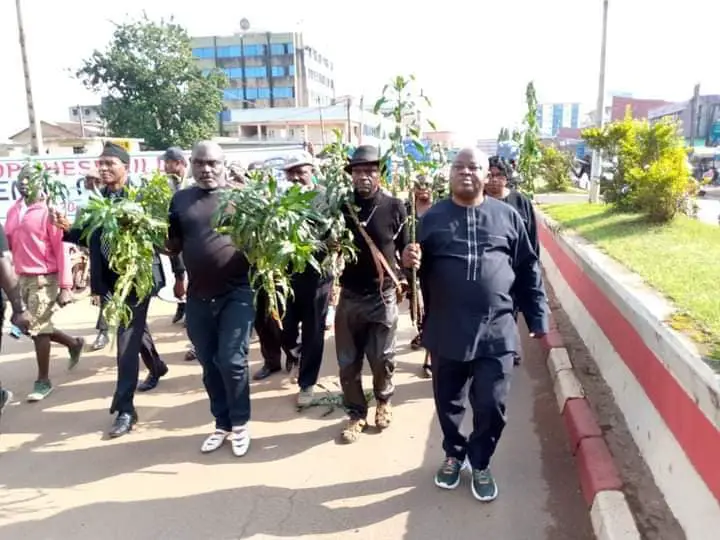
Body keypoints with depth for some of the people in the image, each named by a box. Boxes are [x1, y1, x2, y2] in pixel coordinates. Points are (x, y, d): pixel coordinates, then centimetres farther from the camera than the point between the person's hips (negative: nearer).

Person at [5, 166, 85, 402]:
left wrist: (65, 286, -18)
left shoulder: (48, 210, -11)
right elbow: (9, 245, 12)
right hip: (22, 278, 7)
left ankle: (43, 381, 16)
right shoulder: (12, 211, 8)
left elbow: (61, 249, -14)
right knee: (34, 326, 15)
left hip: (45, 278, -7)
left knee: (38, 328, -1)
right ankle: (74, 343, 39)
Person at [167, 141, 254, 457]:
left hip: (236, 293, -3)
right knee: (209, 364, 13)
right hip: (198, 297, 4)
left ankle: (240, 424, 20)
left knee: (232, 361, -3)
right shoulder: (181, 199, 8)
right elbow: (173, 246, 12)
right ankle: (221, 423, 31)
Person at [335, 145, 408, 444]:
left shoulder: (394, 207, -6)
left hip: (383, 295, -1)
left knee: (382, 358, 10)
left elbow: (405, 247, 4)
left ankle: (383, 401, 39)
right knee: (348, 362, 8)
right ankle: (356, 413, 29)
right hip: (349, 295, 2)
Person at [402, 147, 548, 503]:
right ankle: (453, 455, 40)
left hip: (496, 331, 0)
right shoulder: (432, 217, 5)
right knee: (448, 402, 14)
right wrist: (409, 262, -18)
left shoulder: (507, 216, 5)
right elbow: (418, 271, 6)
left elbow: (528, 271, 8)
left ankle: (480, 464, 29)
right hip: (446, 331, 1)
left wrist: (538, 319, 5)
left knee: (491, 406, 3)